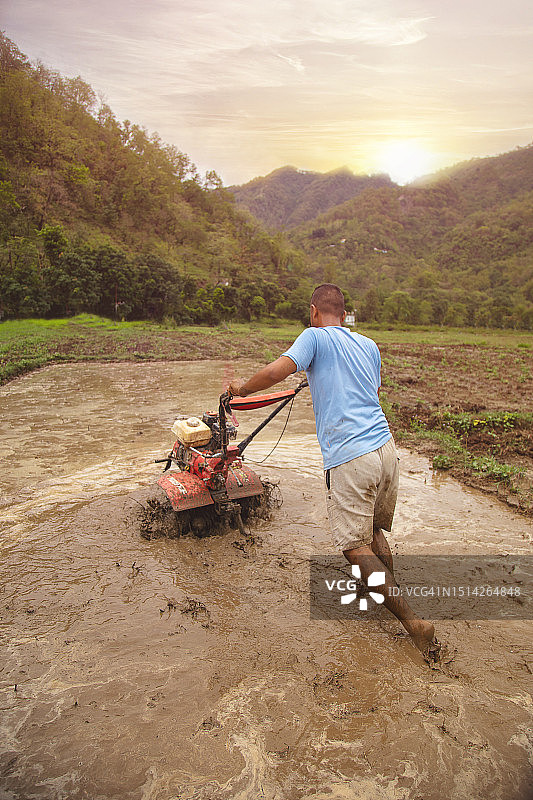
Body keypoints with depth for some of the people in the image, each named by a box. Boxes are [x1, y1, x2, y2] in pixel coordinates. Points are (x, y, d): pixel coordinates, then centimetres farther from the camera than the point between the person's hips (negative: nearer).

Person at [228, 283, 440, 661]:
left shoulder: (315, 337, -2)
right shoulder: (369, 345, 17)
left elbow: (274, 372, -16)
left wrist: (242, 388, 3)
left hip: (349, 458, -7)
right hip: (385, 446, 7)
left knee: (356, 546, 4)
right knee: (375, 531, 25)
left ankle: (414, 622, 2)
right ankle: (391, 595, 36)